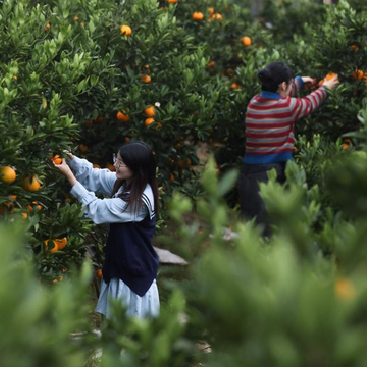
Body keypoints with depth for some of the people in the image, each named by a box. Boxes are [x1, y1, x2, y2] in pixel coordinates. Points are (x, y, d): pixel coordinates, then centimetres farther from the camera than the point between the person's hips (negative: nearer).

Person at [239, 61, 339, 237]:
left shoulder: (253, 103, 6)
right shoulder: (287, 107, -10)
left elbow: (278, 95, 27)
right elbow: (310, 103, 12)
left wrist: (300, 81, 42)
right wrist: (325, 88, 32)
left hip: (248, 171, 6)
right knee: (270, 228, 0)